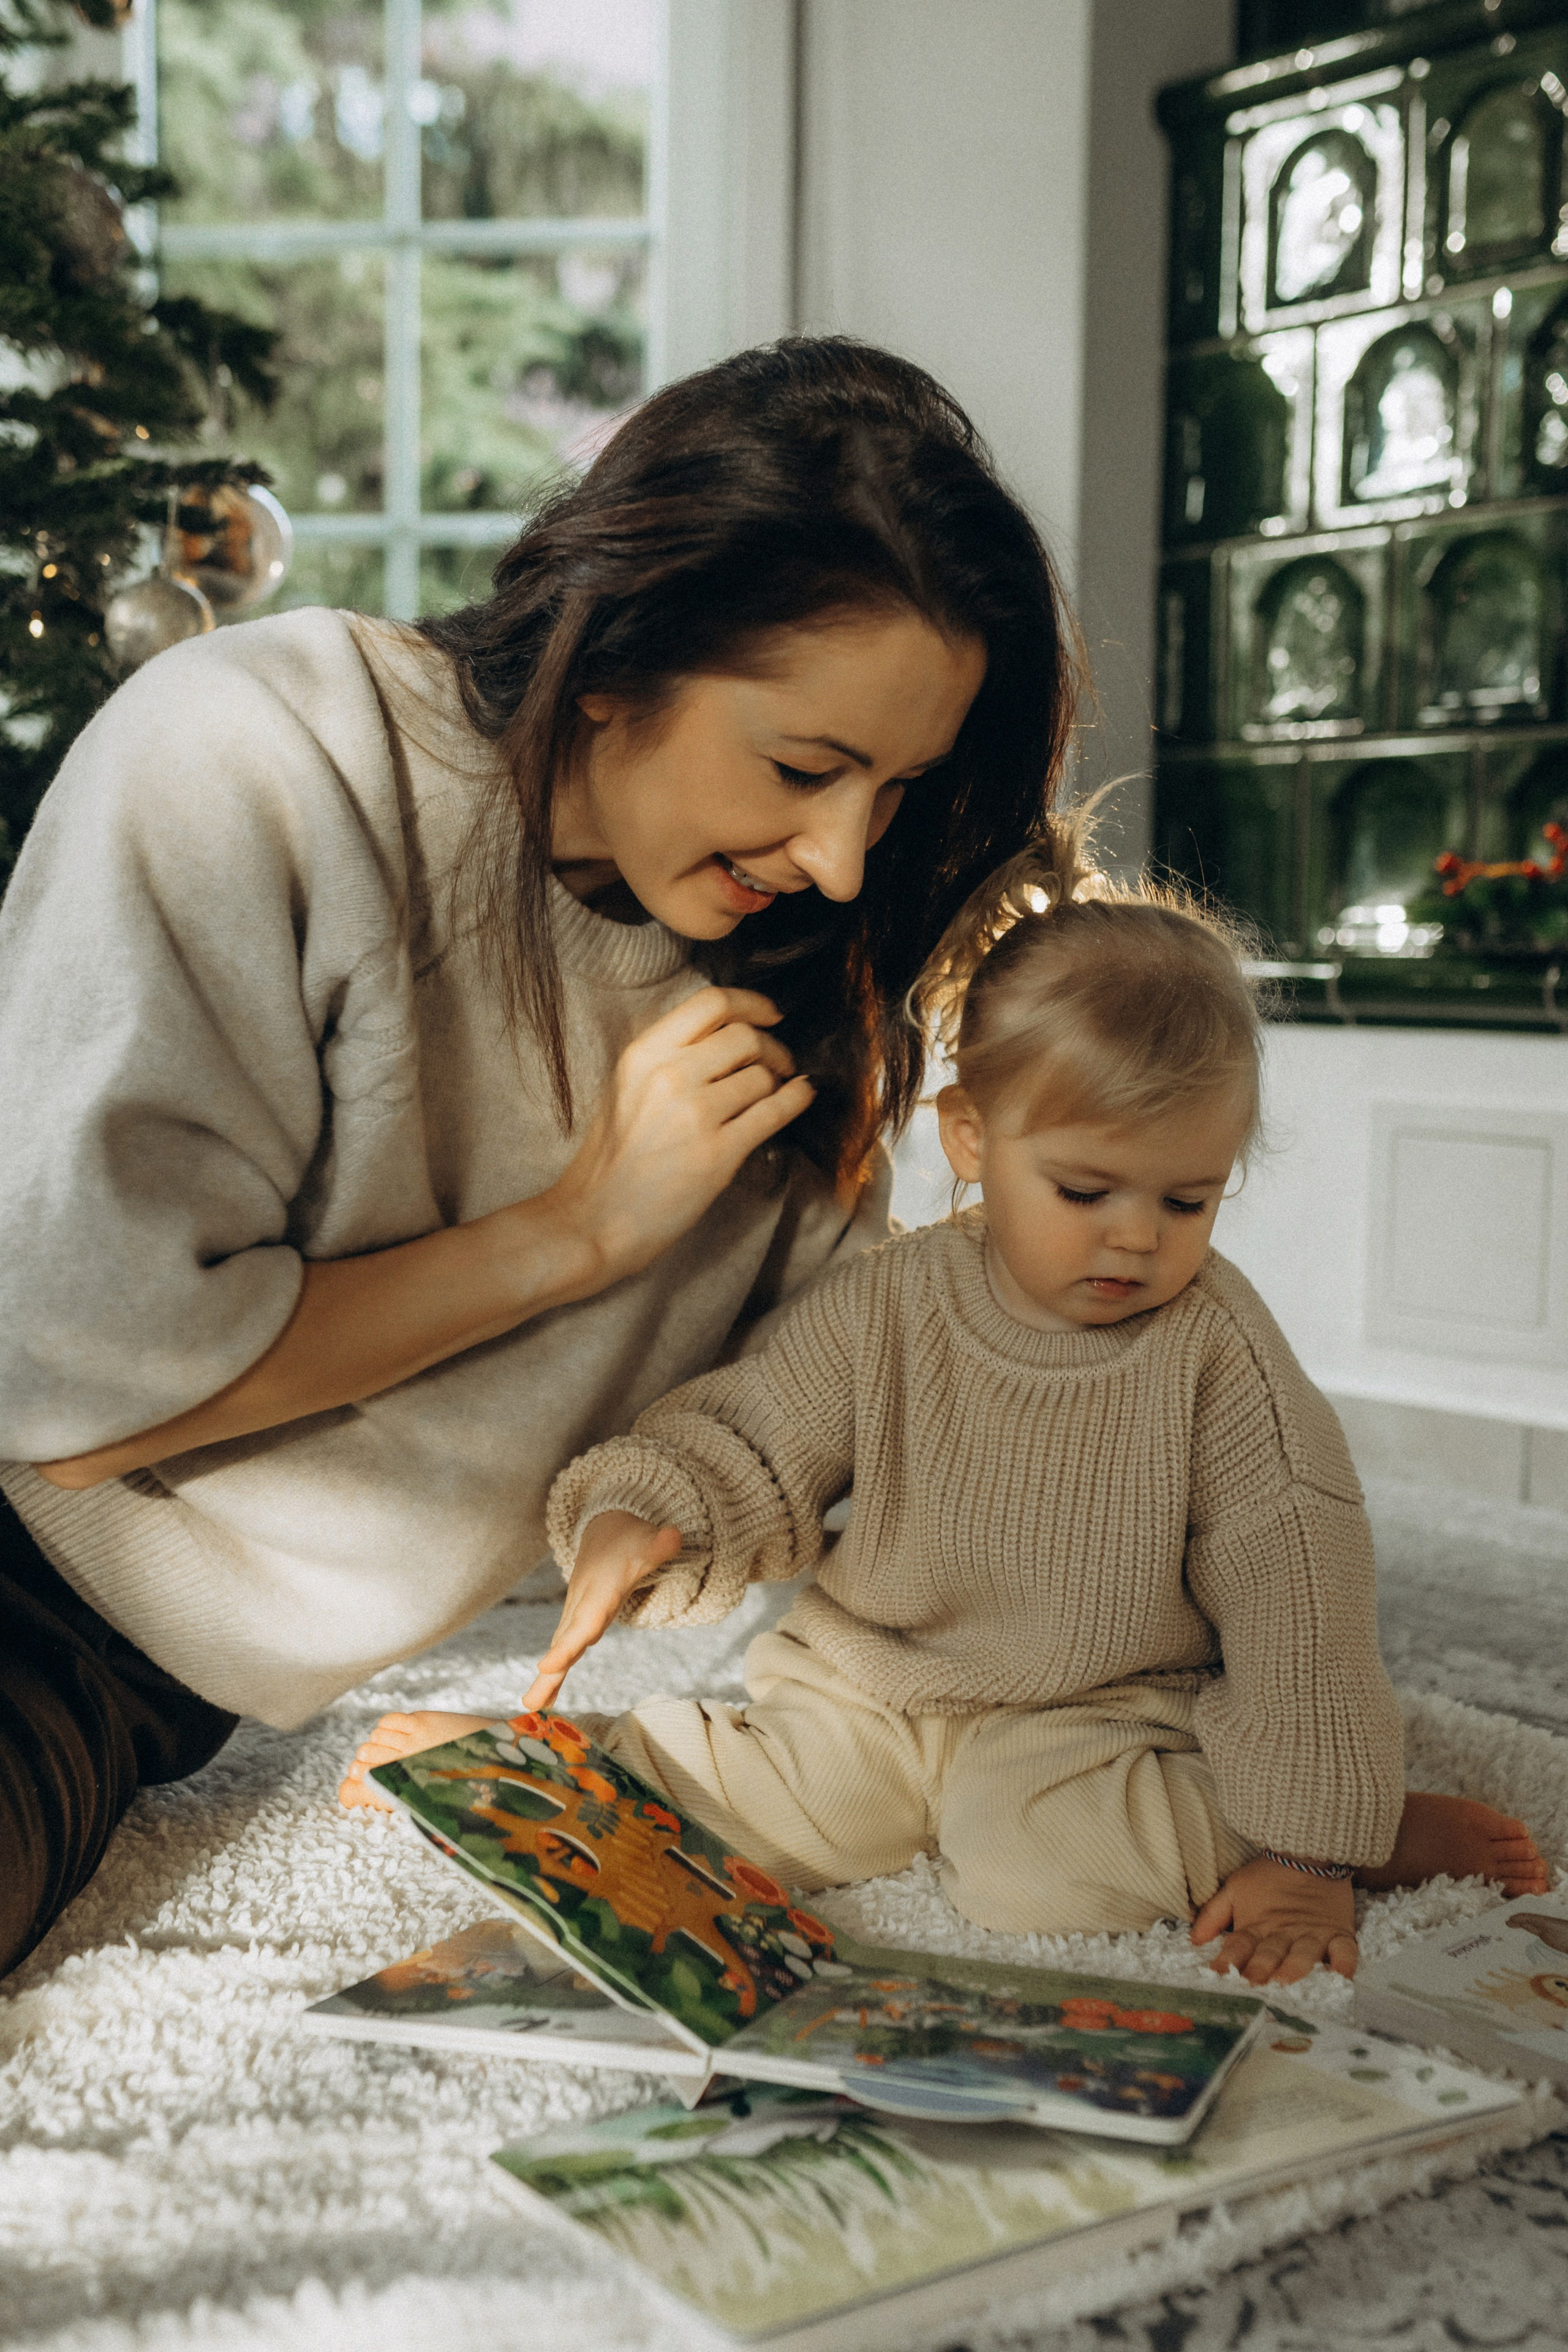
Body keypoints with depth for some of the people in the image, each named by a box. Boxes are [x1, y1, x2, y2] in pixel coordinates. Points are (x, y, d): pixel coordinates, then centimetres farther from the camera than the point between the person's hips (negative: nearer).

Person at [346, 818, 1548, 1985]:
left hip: (1101, 1714, -2)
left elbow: (1295, 1600, -11)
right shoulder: (886, 1307, -8)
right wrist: (637, 1522, -25)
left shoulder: (1219, 1349, -13)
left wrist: (1306, 1850, -16)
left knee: (1036, 1863, -30)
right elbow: (746, 1446, -2)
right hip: (872, 1684, 3)